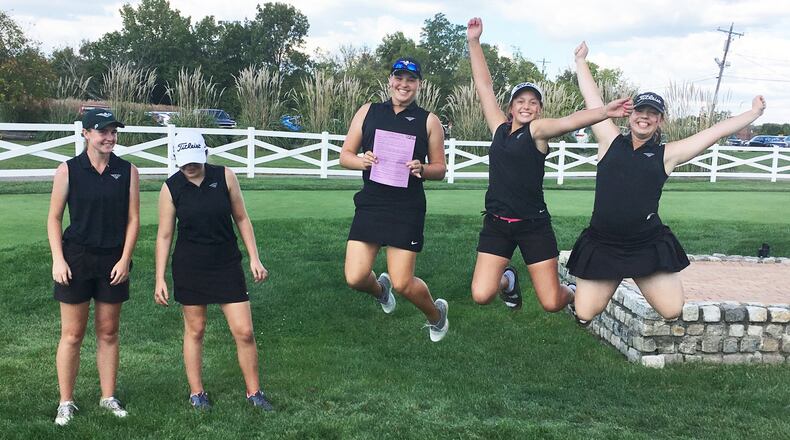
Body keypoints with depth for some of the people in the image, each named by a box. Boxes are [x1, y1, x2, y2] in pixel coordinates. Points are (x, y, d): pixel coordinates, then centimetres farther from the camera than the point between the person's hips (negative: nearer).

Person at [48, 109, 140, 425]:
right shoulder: (68, 170, -3)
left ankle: (108, 397, 21)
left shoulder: (127, 171, 1)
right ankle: (66, 403, 13)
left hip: (113, 261, 2)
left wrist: (124, 259, -5)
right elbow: (54, 218, 1)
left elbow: (133, 219, 3)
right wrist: (58, 259, -8)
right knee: (72, 335, 3)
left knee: (108, 333, 10)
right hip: (75, 259, -1)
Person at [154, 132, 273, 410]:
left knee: (244, 332, -1)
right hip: (189, 268, 0)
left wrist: (254, 258, 0)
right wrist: (160, 279, -4)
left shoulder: (225, 177, -5)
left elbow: (241, 218, 4)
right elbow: (164, 235, -1)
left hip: (227, 264, 1)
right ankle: (196, 392, 25)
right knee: (194, 330, 9)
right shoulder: (171, 188, -6)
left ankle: (254, 392, 15)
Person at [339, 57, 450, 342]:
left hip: (407, 210, -2)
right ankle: (380, 289, 33)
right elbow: (345, 156, 9)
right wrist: (363, 161, -12)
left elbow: (440, 168, 6)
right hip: (370, 204, 2)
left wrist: (421, 169, -15)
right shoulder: (368, 112, 7)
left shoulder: (429, 121, 2)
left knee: (402, 283, -5)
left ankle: (436, 314, 28)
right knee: (355, 278, -6)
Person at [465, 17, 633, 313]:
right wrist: (474, 42, 10)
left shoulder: (538, 130, -3)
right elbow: (484, 85, 11)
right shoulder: (500, 128, 8)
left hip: (533, 224, -3)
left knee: (552, 303, -3)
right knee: (481, 296, -9)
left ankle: (574, 294, 35)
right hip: (496, 223, 4)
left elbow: (568, 122, -22)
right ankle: (508, 281, 27)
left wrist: (605, 111, -39)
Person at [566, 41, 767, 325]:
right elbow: (591, 98, 10)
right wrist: (581, 61, 17)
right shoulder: (611, 141, 4)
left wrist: (754, 113, 10)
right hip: (602, 244, 0)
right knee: (585, 314, -1)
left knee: (672, 311, -4)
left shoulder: (666, 154, 3)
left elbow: (717, 131, 7)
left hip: (648, 246, 0)